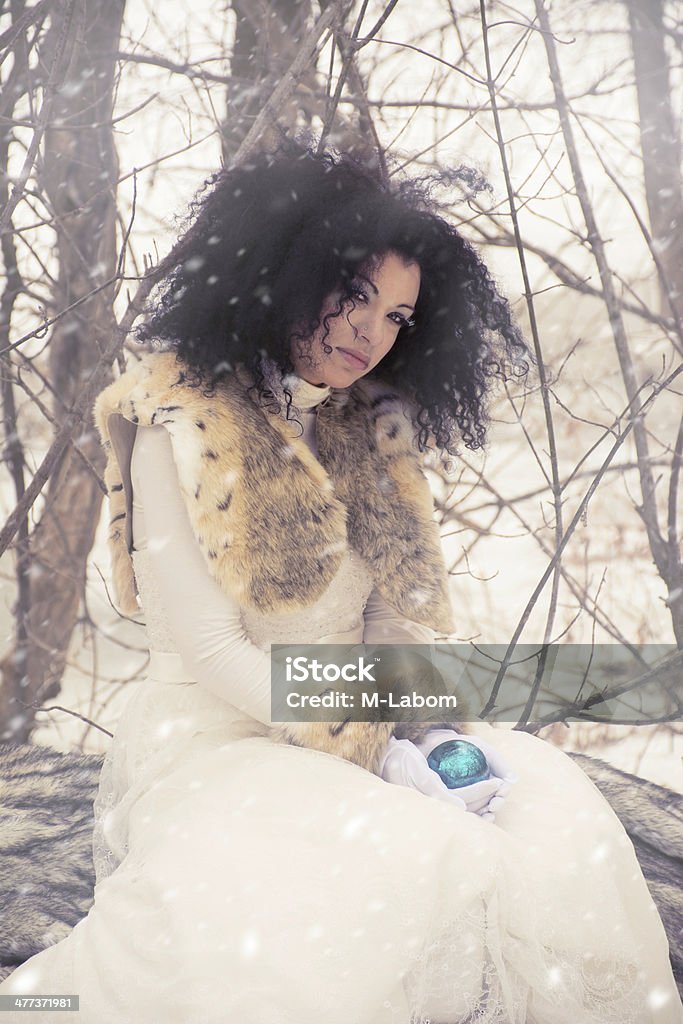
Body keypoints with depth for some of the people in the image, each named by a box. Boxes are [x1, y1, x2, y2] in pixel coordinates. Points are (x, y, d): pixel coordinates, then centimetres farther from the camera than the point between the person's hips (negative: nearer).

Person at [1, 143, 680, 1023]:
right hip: (219, 740, -6)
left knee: (554, 810, -17)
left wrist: (429, 732, -8)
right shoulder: (181, 429, -7)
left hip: (369, 736, 6)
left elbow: (405, 608, 11)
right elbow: (206, 647, -13)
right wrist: (372, 752, -17)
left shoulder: (369, 435, 12)